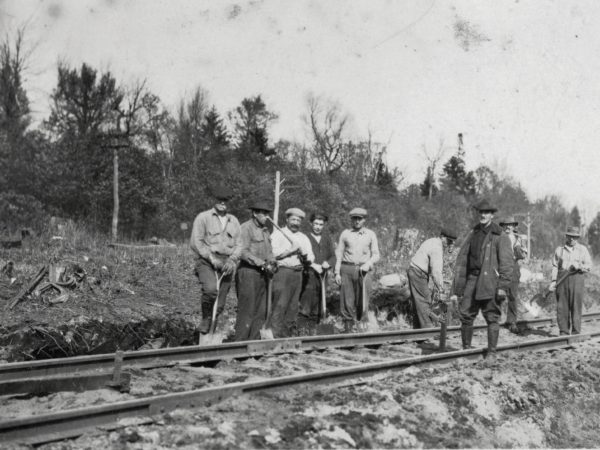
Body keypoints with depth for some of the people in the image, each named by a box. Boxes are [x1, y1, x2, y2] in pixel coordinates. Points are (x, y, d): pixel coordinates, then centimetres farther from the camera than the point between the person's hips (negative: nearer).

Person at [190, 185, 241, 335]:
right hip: (206, 262, -4)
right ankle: (206, 318, -7)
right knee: (211, 289, -31)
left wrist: (232, 260, -6)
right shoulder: (203, 217, 3)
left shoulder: (233, 221, 17)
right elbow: (195, 242, -4)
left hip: (226, 265, 4)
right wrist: (212, 258, -14)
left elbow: (239, 244, 13)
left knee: (219, 305, 3)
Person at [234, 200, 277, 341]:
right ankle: (239, 343, -4)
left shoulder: (265, 231, 19)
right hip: (248, 272, -8)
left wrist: (272, 262, 1)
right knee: (247, 311, -8)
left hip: (262, 274, 8)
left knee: (261, 312, 8)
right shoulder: (246, 228, -7)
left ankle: (254, 342, 14)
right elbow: (243, 252, -16)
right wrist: (262, 263, -18)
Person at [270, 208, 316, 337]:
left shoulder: (303, 238, 21)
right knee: (280, 305, -11)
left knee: (293, 306, 5)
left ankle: (291, 334, 9)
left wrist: (304, 254, -8)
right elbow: (273, 253, -10)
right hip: (282, 272, -5)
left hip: (298, 273, 5)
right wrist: (291, 250, -9)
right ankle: (276, 335, -12)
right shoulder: (278, 233, 4)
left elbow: (311, 258, 14)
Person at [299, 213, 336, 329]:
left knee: (318, 301, 7)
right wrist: (313, 265, -17)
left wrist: (328, 263, -9)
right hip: (308, 275, -4)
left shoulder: (327, 239, 16)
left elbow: (333, 256, 12)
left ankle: (314, 321, 14)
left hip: (322, 275, 4)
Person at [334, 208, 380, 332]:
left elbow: (376, 255, 10)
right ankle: (348, 327, 3)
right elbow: (339, 253, 10)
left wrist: (368, 264, -10)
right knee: (347, 300, -3)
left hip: (363, 269, 0)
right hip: (347, 269, 0)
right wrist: (337, 273, 3)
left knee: (363, 301, -4)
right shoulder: (345, 234, 9)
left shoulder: (370, 234, 10)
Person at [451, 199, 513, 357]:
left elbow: (506, 263, -7)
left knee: (492, 317, -1)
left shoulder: (500, 236, -3)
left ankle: (491, 352, 6)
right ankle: (466, 348, 16)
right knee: (465, 314, 4)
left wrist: (503, 286, -13)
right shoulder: (473, 233, 14)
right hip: (472, 279, 5)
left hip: (489, 282, -5)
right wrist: (458, 281, 10)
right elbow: (462, 257, 15)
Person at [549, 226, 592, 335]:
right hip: (562, 279, 2)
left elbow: (589, 265, 5)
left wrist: (579, 266, -15)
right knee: (562, 306, -1)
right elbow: (555, 266, 10)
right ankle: (563, 332, 5)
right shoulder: (559, 250, 13)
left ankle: (576, 332, 0)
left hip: (576, 278, -1)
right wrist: (553, 281, -1)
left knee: (576, 306, -5)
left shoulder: (583, 249, 10)